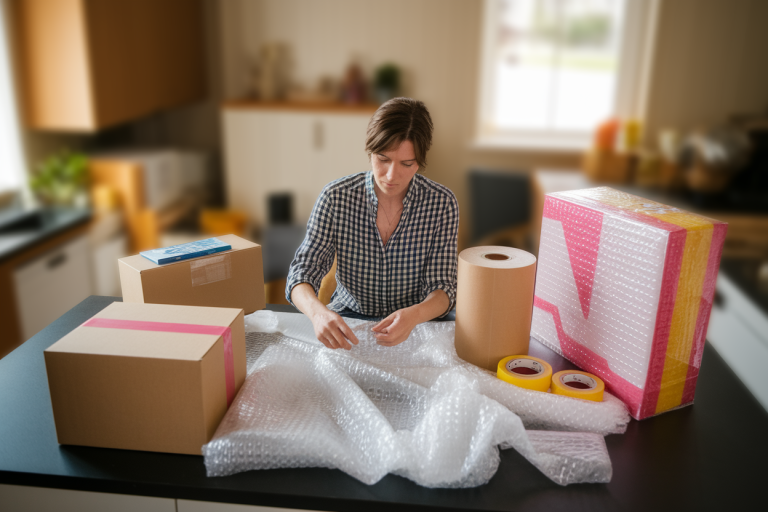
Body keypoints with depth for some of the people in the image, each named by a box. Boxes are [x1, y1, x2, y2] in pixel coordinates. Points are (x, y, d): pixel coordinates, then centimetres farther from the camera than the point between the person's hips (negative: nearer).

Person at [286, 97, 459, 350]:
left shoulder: (442, 203, -11)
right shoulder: (336, 197, -12)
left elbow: (442, 289, -11)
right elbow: (301, 274, -12)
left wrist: (414, 315, -35)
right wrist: (317, 312, -35)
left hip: (415, 326, 1)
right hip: (347, 321, 0)